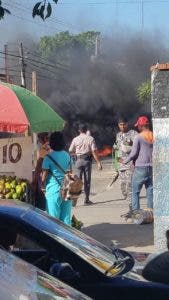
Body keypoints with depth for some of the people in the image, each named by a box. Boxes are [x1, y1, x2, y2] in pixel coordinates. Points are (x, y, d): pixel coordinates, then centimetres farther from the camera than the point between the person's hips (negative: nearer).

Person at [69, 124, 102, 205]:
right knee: (87, 180, 5)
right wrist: (98, 162, -6)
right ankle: (87, 199, 8)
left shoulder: (75, 139, 3)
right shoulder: (90, 138, -1)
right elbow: (94, 152, -7)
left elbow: (71, 152, 6)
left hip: (79, 160, 1)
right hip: (87, 160, -1)